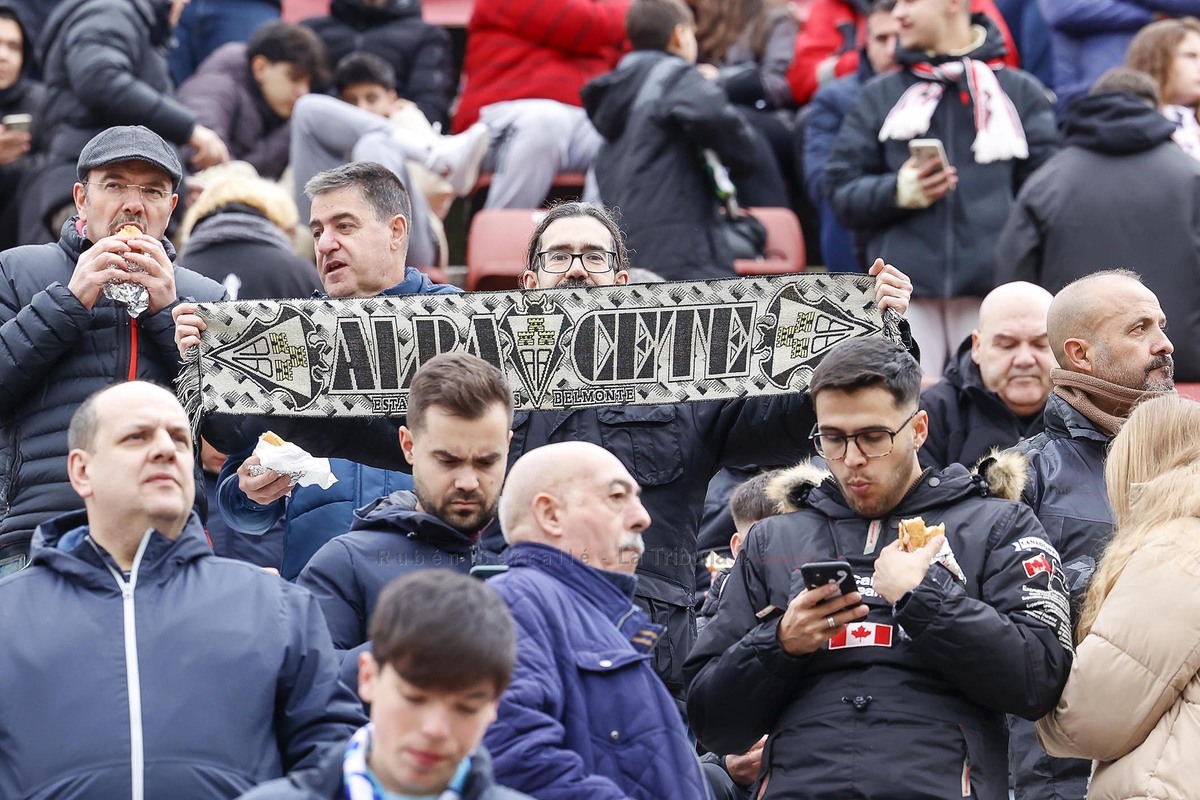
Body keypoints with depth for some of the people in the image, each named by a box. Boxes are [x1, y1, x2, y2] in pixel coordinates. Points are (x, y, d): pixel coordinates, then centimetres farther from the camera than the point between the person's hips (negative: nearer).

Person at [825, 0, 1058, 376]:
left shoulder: (1021, 93, 11)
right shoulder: (881, 97, 16)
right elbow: (842, 191, 11)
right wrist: (895, 192, -9)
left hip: (994, 291, -1)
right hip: (905, 295, 1)